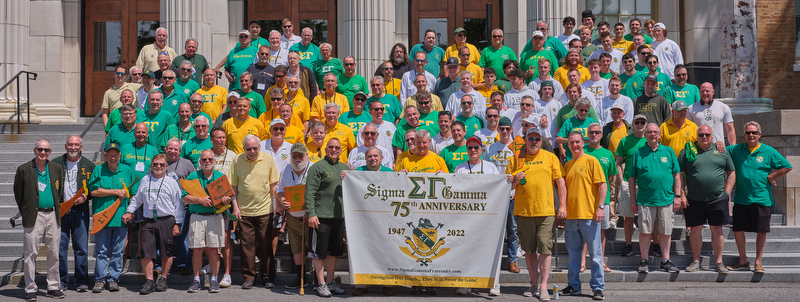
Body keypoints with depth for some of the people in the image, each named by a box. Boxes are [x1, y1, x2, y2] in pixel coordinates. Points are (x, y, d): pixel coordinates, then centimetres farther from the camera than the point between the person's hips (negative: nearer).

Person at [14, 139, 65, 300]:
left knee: (54, 253, 6)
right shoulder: (23, 169, 1)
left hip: (53, 215, 3)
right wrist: (25, 213, 6)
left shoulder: (57, 168, 10)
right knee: (30, 253, -3)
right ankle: (30, 289, 4)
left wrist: (57, 211, 12)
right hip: (34, 216, -3)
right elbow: (18, 195, 7)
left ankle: (53, 287, 15)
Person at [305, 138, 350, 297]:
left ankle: (330, 281, 22)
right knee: (320, 252, 0)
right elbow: (309, 192, -10)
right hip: (321, 216, -6)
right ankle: (321, 284, 7)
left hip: (339, 216, 6)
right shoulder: (318, 167, -4)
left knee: (334, 251, 12)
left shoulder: (345, 168, 16)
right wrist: (311, 214, -19)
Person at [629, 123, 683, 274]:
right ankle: (644, 261, 11)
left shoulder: (668, 151, 8)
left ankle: (665, 261, 16)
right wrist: (633, 199, 3)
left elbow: (676, 175, 10)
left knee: (665, 231, 6)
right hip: (645, 200, -1)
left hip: (666, 199, 1)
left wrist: (677, 196, 4)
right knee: (645, 231, 1)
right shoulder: (638, 153, 5)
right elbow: (632, 178, 7)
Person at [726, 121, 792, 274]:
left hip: (761, 198, -2)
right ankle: (743, 261, 19)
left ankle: (758, 262, 14)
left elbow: (787, 167, 2)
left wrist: (769, 178, -1)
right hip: (741, 199, 2)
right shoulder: (736, 150, 6)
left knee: (761, 231, 2)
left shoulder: (768, 151, 0)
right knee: (738, 229, 4)